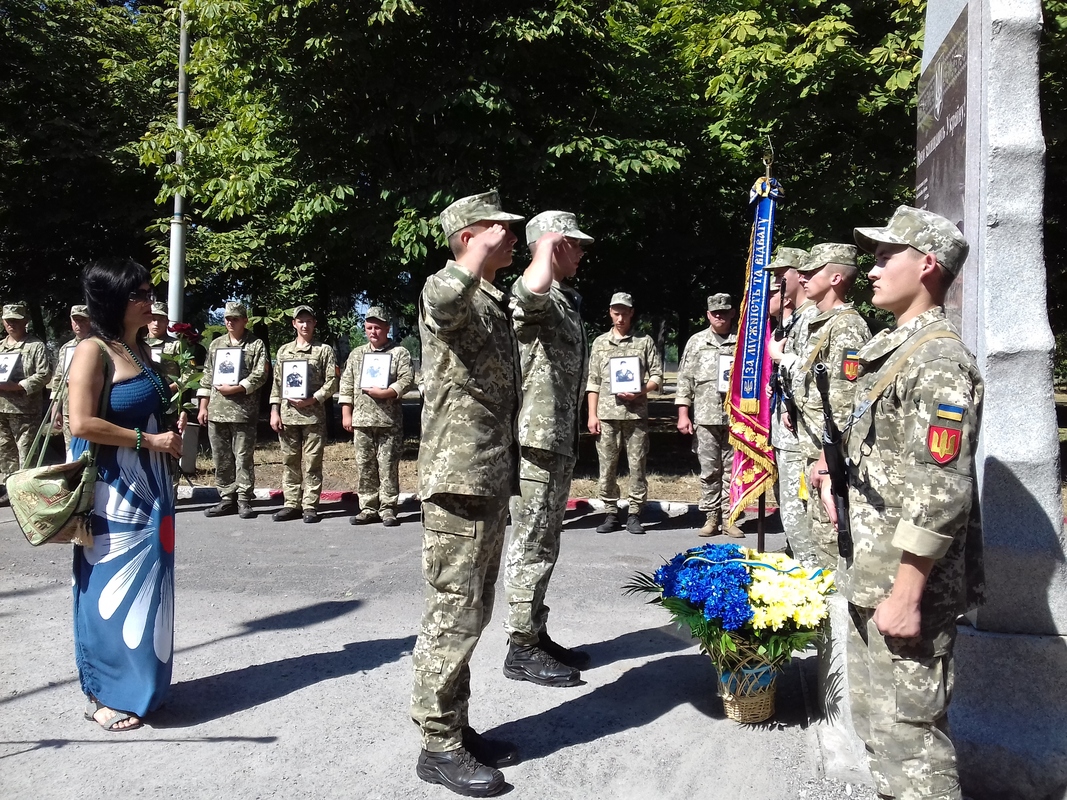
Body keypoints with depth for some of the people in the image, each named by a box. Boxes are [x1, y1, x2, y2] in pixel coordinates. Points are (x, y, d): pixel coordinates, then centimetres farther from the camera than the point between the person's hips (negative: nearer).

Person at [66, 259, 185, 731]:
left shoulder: (142, 350, 12)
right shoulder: (94, 350, -12)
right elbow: (82, 424, -20)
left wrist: (172, 436, 7)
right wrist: (149, 440, -16)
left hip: (150, 485, 8)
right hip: (113, 489, -8)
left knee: (144, 587, 13)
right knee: (113, 587, 1)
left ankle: (135, 684, 25)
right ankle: (105, 695, 15)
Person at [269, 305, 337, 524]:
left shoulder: (324, 350, 4)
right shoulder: (284, 351, 15)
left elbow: (331, 382, -2)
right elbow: (277, 383, 13)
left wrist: (313, 399, -13)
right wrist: (274, 411, 5)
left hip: (313, 415, -3)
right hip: (287, 414, 4)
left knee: (312, 463, -2)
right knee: (290, 462, 7)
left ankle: (310, 506, 3)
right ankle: (291, 504, 14)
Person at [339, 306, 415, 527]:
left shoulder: (399, 353, 3)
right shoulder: (356, 354, 15)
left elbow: (407, 380, -7)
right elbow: (346, 385, 13)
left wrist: (385, 393, -18)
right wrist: (346, 414, 6)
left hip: (389, 420, -4)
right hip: (361, 420, 4)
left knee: (388, 466, -2)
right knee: (365, 466, 6)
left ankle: (387, 509, 5)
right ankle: (368, 509, 14)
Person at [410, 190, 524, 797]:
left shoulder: (496, 304, 19)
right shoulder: (449, 294, -10)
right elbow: (443, 296, -41)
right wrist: (486, 247, -30)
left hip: (492, 481, 10)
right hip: (459, 482, -10)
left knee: (472, 611, 16)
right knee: (455, 614, -1)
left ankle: (457, 726, 29)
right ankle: (439, 746, 13)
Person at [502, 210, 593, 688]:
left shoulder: (567, 300, 20)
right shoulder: (533, 295, -11)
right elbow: (533, 287, -40)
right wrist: (548, 246, -21)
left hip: (560, 442, 10)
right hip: (534, 440, -10)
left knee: (545, 543, 16)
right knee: (532, 546, -2)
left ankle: (537, 635, 27)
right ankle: (522, 649, 8)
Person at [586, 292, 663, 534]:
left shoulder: (645, 342, 8)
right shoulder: (600, 342, 12)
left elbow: (657, 376, 6)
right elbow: (593, 382, 9)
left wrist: (640, 392, -13)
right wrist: (592, 415, 2)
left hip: (636, 413, -1)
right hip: (606, 414, 1)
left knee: (637, 465, 1)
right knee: (607, 466, 3)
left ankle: (634, 514, 9)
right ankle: (611, 514, 13)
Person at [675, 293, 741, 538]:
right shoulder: (696, 342, 9)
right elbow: (685, 380, 7)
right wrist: (683, 415, 1)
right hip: (705, 417, 1)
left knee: (732, 470, 5)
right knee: (709, 471, 5)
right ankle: (711, 517, 14)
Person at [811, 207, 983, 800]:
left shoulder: (939, 361, -17)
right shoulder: (892, 349, 14)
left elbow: (941, 490, -24)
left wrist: (906, 593, -24)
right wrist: (836, 464, 14)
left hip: (904, 585, -10)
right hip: (871, 575, 10)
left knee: (907, 729, -2)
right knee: (875, 719, 21)